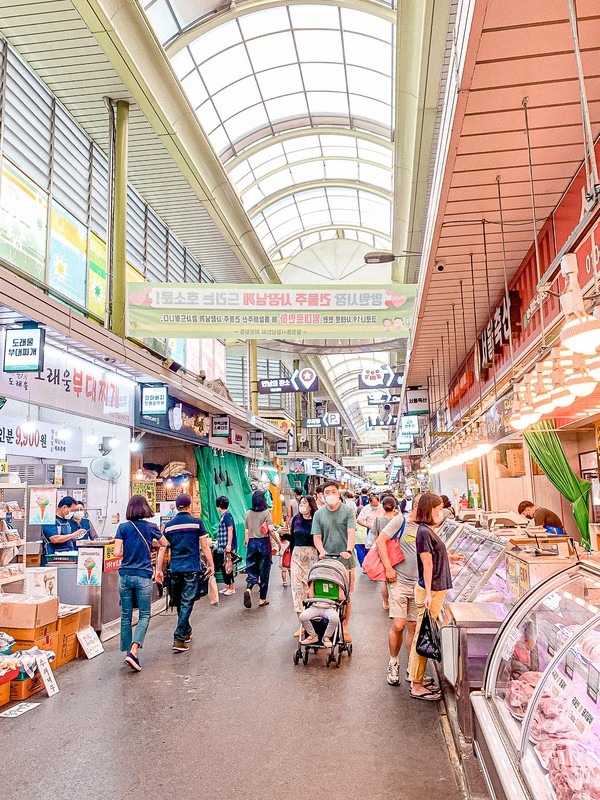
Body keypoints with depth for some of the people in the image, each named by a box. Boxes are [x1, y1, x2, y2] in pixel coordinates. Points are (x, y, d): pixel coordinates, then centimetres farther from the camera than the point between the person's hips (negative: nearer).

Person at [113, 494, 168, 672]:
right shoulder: (150, 527, -3)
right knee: (144, 615, 6)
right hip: (143, 576, -2)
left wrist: (128, 553, 11)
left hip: (125, 575, 2)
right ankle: (133, 651, -10)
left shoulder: (123, 527, -3)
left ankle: (128, 651, 21)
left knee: (126, 615, 13)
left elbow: (117, 552, -9)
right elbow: (164, 543, 14)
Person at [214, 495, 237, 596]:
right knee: (223, 567, 13)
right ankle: (227, 586, 21)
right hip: (222, 547, 10)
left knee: (227, 567, -4)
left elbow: (230, 529, -20)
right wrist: (218, 543, 25)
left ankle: (231, 587, 4)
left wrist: (229, 544, -24)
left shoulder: (227, 515, -13)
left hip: (227, 547, -10)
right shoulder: (223, 515, 15)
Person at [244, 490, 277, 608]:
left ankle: (248, 589, -20)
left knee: (251, 569, 9)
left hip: (252, 543, 3)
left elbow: (246, 531, 6)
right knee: (264, 571, 7)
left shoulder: (248, 513, 3)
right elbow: (270, 529, -15)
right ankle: (262, 599, 13)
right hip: (264, 542, -3)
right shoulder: (266, 512, -7)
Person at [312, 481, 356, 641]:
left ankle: (344, 628, 19)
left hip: (346, 560, -1)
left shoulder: (348, 511, -1)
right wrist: (322, 551, -16)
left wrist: (348, 551, -28)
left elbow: (351, 533, -12)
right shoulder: (319, 514, 7)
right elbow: (317, 537, 3)